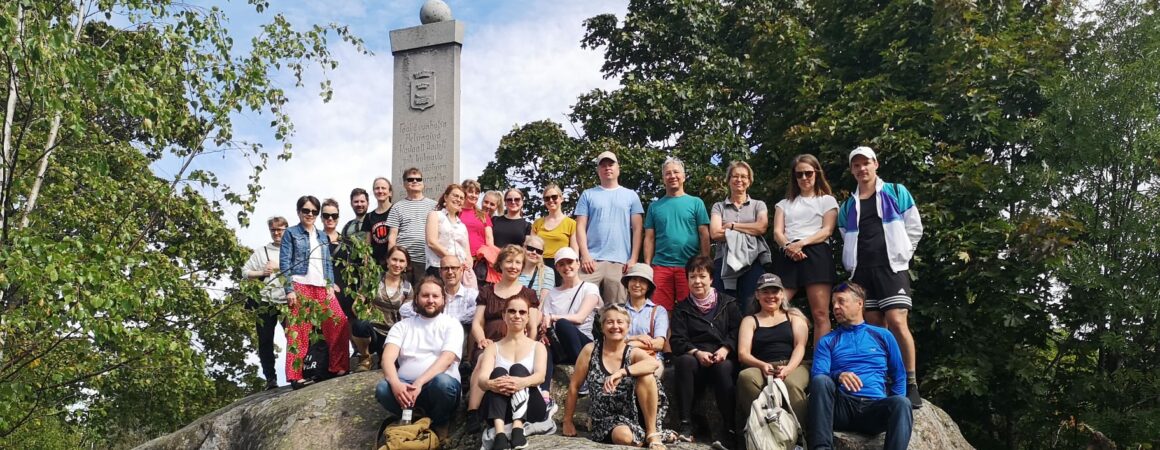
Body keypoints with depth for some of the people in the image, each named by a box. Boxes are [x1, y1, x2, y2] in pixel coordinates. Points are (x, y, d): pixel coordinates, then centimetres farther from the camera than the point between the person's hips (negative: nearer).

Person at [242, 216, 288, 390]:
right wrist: (261, 273, -6)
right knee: (265, 341, 5)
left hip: (289, 301, -2)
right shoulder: (261, 252, 13)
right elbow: (245, 272, 10)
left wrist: (278, 267, -13)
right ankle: (270, 377, 13)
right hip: (265, 302, 2)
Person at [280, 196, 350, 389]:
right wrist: (289, 290, -12)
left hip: (322, 288, 5)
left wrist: (330, 286, 5)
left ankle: (339, 368, 7)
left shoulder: (322, 236, 20)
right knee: (298, 332, -6)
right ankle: (295, 377, -3)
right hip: (300, 286, -5)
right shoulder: (291, 233, 4)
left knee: (340, 325, -4)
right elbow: (285, 263, -3)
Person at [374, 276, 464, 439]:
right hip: (405, 387, 2)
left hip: (435, 387, -1)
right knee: (382, 388, -30)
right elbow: (388, 357, -4)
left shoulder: (452, 325, 4)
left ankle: (438, 424, -5)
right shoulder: (402, 326, 12)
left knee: (442, 382, -37)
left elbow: (446, 359, -12)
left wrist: (419, 383, -27)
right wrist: (395, 383, -26)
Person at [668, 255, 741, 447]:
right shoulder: (682, 308, 15)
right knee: (684, 361, -34)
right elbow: (677, 341, 4)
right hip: (695, 359, 1)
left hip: (723, 358, -1)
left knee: (723, 366, -36)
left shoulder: (727, 303, 16)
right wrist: (697, 353, -15)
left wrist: (725, 348, -14)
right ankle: (686, 424, -32)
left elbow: (737, 331, 6)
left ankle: (730, 428, -33)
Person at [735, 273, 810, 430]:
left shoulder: (794, 316, 24)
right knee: (746, 377, -37)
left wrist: (789, 368, -15)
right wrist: (762, 365, -14)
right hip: (761, 369, 1)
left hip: (792, 366, 0)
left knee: (792, 384, -39)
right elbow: (743, 354, 9)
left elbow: (800, 345, 7)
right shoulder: (750, 321, 24)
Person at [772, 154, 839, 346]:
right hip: (787, 257, 2)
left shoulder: (827, 200, 18)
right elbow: (777, 232, 11)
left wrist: (801, 243, -14)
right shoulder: (784, 203, 25)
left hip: (815, 254, -2)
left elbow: (827, 231, 3)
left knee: (820, 315, -10)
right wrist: (788, 246, -13)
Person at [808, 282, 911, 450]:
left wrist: (894, 408, 6)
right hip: (841, 406, 0)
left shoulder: (883, 336, 19)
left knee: (901, 403, -33)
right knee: (821, 381, -32)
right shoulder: (827, 341, 16)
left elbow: (898, 376, 21)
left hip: (874, 407, 0)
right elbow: (817, 375, 1)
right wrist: (838, 376, -20)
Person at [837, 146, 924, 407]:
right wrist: (853, 263, 10)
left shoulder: (896, 192, 8)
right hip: (862, 271, 4)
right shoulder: (848, 205, 19)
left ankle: (911, 384, -12)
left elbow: (914, 228, 8)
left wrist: (901, 256, 3)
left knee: (897, 322, -16)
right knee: (873, 326, 1)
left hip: (891, 268, -4)